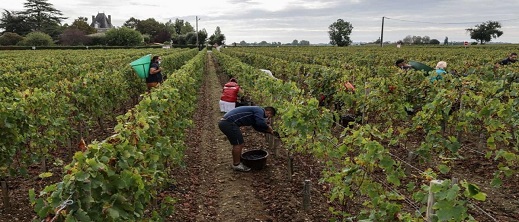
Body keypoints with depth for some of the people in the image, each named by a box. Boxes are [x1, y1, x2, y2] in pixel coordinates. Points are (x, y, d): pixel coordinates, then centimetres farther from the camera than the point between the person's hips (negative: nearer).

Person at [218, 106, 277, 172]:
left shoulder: (255, 111, 25)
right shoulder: (259, 110, -6)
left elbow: (257, 126, 35)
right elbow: (261, 123, -23)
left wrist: (270, 131, 30)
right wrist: (268, 128, -4)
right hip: (228, 123, -11)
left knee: (239, 144, 20)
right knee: (238, 144, -4)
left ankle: (236, 162, 31)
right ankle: (237, 165, 7)